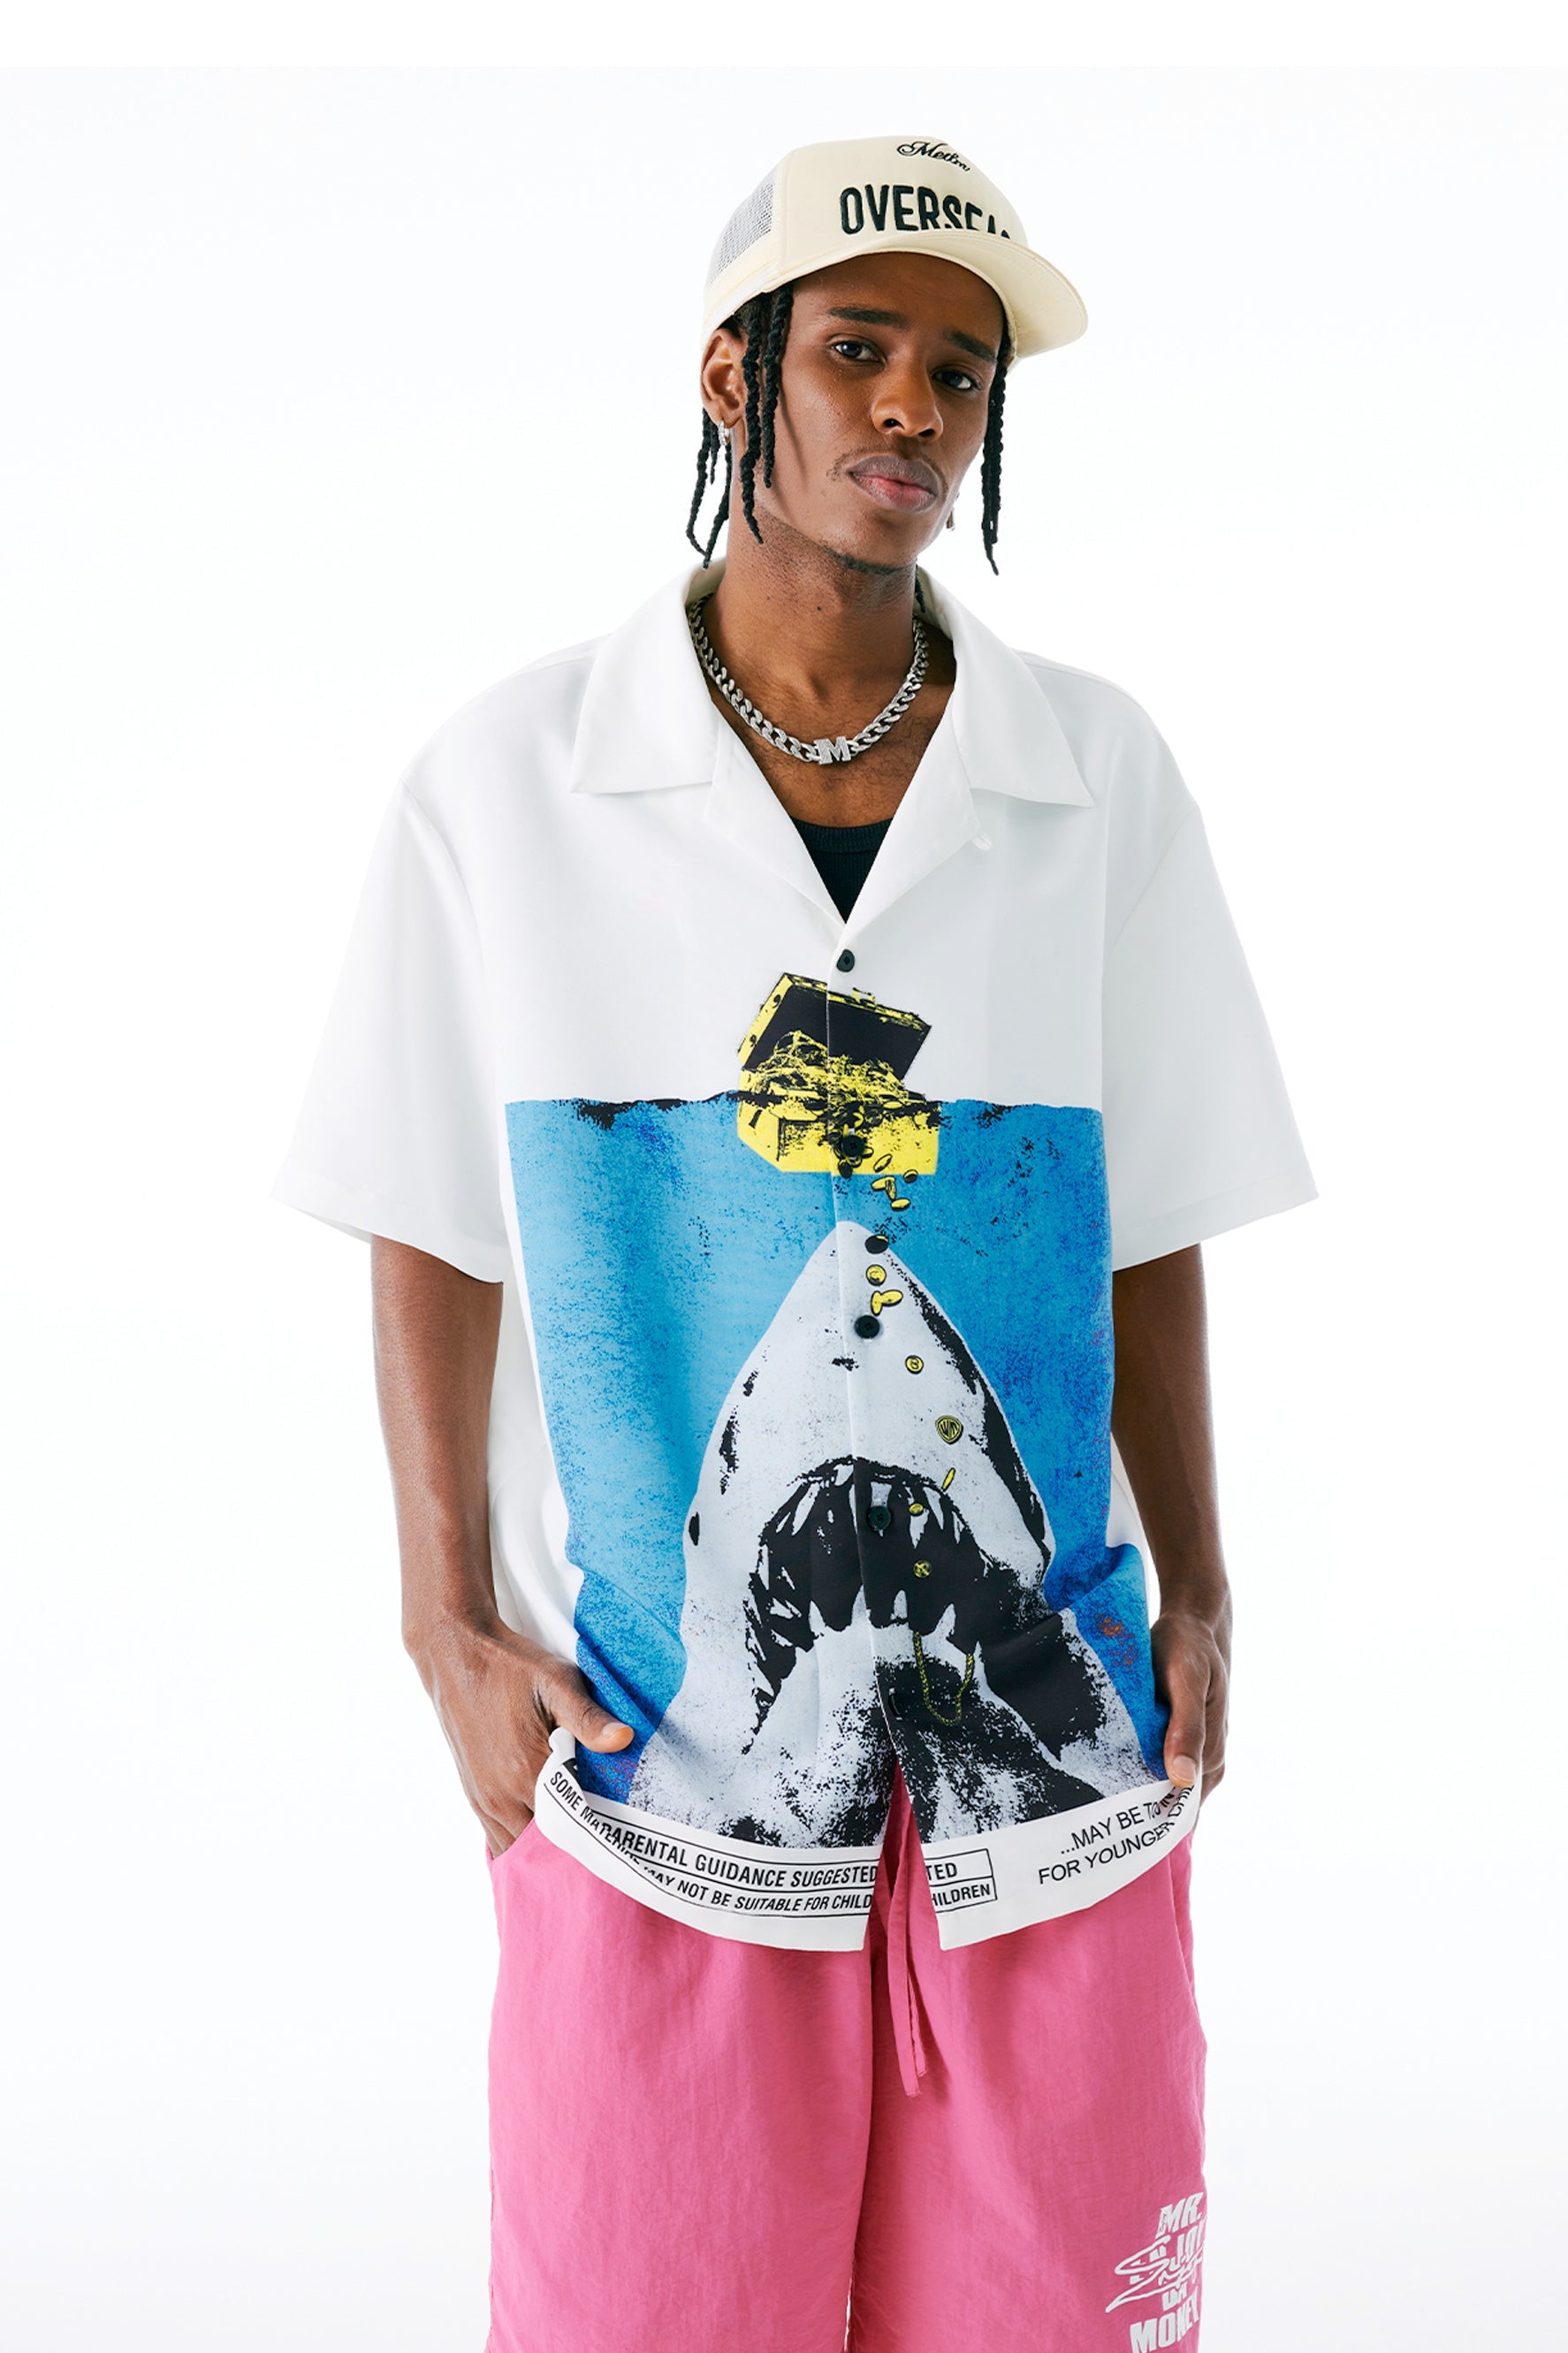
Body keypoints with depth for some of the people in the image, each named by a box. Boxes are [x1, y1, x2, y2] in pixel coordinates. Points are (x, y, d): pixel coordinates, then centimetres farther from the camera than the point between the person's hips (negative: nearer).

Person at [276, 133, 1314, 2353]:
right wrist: (456, 1628, -4)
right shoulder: (510, 781, -2)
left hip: (1046, 1722, 2)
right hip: (663, 1725, -1)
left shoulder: (1100, 779, 2)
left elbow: (1147, 1226, 7)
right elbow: (432, 1231, 2)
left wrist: (1200, 1597, 3)